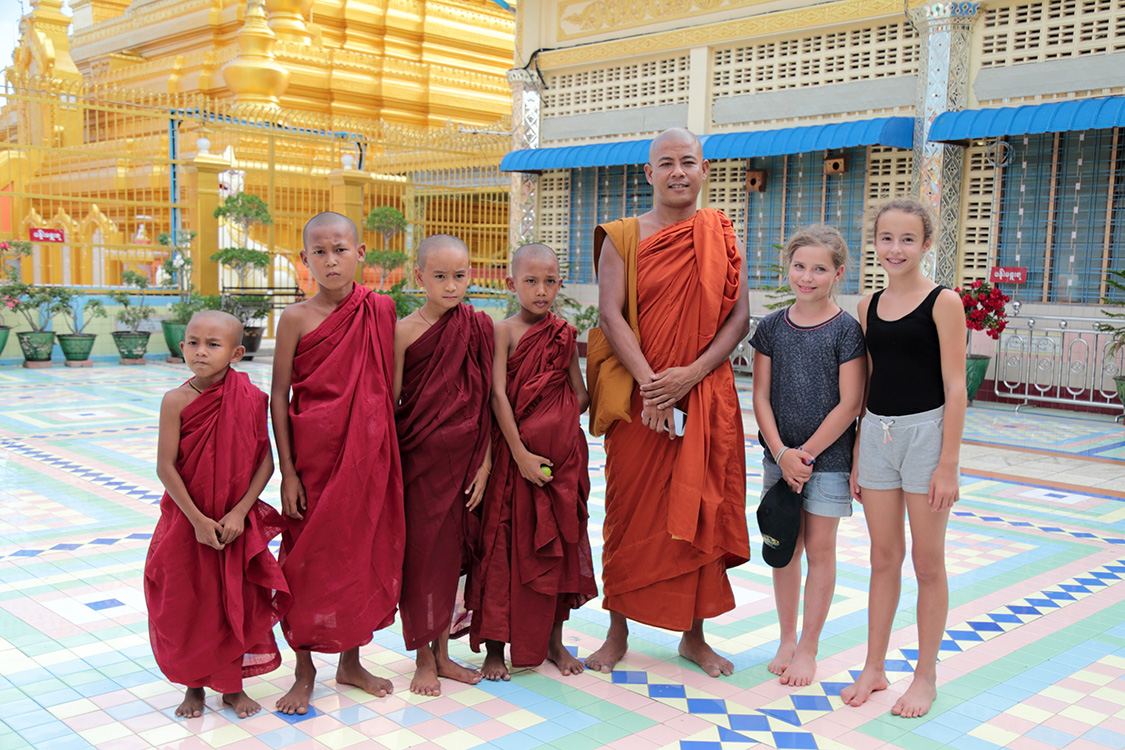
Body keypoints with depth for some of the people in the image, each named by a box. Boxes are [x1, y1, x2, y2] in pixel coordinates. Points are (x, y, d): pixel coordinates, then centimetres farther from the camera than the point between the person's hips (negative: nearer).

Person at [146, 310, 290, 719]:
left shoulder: (252, 399, -8)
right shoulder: (177, 401, -12)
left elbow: (265, 460, -7)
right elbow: (166, 467, -12)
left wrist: (239, 512, -15)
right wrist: (198, 520, -14)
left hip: (237, 522, 1)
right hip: (188, 522, -1)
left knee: (238, 604, 10)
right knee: (188, 603, 10)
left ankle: (232, 684, 30)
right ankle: (194, 685, 31)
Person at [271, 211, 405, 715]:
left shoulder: (381, 310, 2)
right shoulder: (297, 318, -6)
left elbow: (388, 385, 9)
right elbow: (279, 396, -4)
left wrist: (387, 451, 7)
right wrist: (287, 471, -8)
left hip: (368, 452, 3)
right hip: (313, 452, -3)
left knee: (363, 552, 11)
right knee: (309, 557, 5)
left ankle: (351, 661, 29)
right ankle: (304, 671, 21)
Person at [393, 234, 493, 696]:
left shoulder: (480, 327, 2)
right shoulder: (405, 331, -6)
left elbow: (486, 401, 3)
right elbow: (390, 402, -3)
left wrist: (485, 462, -1)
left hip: (462, 458, 3)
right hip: (419, 457, -3)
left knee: (451, 552, 12)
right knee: (419, 552, 4)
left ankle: (442, 653, 27)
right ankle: (424, 659, 19)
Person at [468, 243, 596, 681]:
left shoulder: (565, 335, 7)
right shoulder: (504, 332, -5)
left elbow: (580, 396, 11)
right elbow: (498, 394, -12)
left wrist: (555, 426, -5)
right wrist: (521, 453, -17)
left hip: (562, 454, 4)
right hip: (515, 454, -4)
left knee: (559, 544, 11)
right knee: (505, 544, 2)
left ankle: (553, 640, 26)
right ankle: (495, 645, 13)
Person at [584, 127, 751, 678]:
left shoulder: (721, 236, 7)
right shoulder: (622, 237, 2)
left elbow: (739, 317, 0)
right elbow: (611, 314, -8)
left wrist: (691, 374, -14)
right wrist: (650, 383, -19)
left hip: (706, 396, 2)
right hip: (637, 397, -1)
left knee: (700, 513, 7)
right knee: (629, 512, 5)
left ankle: (694, 635, 22)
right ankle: (618, 632, 20)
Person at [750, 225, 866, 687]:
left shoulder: (846, 330, -8)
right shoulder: (772, 327, 2)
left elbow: (849, 404, -11)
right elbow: (761, 396, 2)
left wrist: (807, 453, -12)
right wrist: (782, 452, -9)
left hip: (828, 456, -3)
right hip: (779, 455, 4)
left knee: (819, 549, 5)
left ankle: (808, 648, 17)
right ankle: (787, 640, 26)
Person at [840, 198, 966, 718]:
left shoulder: (943, 303, -7)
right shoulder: (869, 306, 9)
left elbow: (955, 388, -9)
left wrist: (948, 464, -13)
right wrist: (857, 457, 11)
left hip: (925, 432, -4)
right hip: (876, 435, 5)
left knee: (927, 563, 6)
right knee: (883, 558, 12)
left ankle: (926, 676, 20)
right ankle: (874, 668, 23)